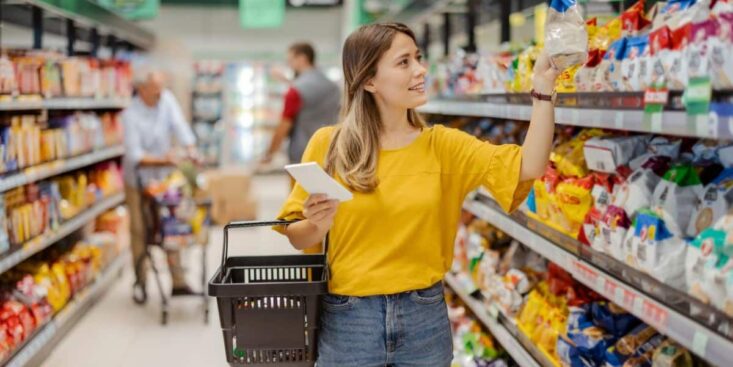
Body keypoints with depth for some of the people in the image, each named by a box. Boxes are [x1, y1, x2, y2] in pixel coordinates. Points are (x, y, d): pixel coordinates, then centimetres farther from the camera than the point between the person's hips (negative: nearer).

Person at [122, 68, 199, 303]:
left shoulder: (166, 99, -8)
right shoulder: (131, 115, -21)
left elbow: (179, 125, -15)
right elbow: (134, 155, -24)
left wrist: (191, 150, -31)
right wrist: (162, 159, -35)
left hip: (164, 177, 4)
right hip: (138, 179, -4)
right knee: (139, 230, 3)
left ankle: (178, 283, 10)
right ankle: (140, 283, 17)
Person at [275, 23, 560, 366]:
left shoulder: (442, 145, 0)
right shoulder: (328, 145, -5)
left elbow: (528, 166, -11)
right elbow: (296, 237, 0)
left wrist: (543, 86, -18)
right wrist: (318, 224, -21)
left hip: (425, 319, 2)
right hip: (347, 320, -2)